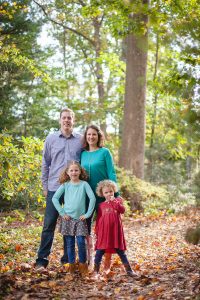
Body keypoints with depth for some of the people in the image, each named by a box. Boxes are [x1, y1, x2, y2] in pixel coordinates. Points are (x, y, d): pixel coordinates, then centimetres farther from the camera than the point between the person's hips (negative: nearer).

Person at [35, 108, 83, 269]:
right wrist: (45, 186, 7)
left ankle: (68, 259, 16)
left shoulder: (81, 140, 3)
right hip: (54, 188, 0)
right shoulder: (51, 139, 6)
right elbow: (45, 164, 10)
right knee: (49, 224, 0)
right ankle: (42, 259, 6)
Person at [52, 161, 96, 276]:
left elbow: (93, 198, -6)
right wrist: (62, 212, -3)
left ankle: (83, 264, 9)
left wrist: (88, 214, -8)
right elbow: (55, 198, 2)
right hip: (68, 218, 2)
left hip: (80, 218, -1)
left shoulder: (84, 184, -1)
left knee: (81, 242, -7)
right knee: (69, 243, 5)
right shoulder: (65, 185, 3)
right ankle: (71, 265, 16)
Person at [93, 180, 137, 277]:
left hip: (116, 231, -1)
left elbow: (122, 210, -13)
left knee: (120, 251, 6)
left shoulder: (118, 201, 6)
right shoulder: (101, 205, 9)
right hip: (104, 232, 1)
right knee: (100, 251, 2)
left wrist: (114, 201, -19)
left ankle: (128, 270, 12)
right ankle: (96, 271, 10)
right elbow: (99, 219, 10)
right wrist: (97, 231, 5)